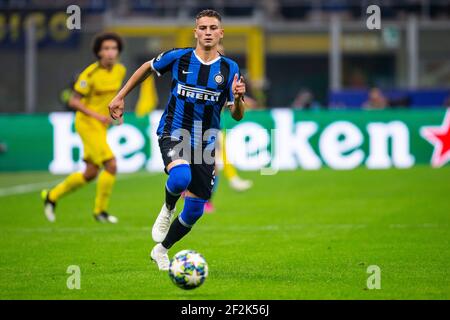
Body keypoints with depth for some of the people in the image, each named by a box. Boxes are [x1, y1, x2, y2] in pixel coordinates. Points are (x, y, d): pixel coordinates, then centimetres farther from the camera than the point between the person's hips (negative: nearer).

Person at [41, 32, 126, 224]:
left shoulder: (120, 70, 3)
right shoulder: (90, 73, -18)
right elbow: (73, 101, -16)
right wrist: (95, 115, -26)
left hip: (100, 125, 8)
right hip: (87, 124, -8)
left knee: (90, 174, 11)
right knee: (111, 165, -17)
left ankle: (52, 196, 29)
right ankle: (100, 210, -3)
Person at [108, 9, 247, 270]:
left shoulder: (229, 69, -3)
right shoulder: (178, 57, -6)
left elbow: (237, 115, -5)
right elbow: (147, 68, 14)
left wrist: (238, 97, -27)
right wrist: (120, 97, 15)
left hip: (205, 144, 3)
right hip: (173, 134, -3)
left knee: (194, 212, 6)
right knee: (181, 178, -36)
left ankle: (161, 251, 32)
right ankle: (168, 209, -1)